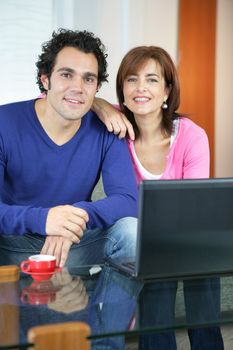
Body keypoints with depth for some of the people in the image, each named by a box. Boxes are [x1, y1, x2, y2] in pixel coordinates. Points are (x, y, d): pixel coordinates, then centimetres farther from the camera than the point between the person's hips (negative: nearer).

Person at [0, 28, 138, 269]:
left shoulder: (105, 131, -5)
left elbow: (128, 200, -13)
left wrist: (78, 214, -34)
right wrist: (41, 218, -41)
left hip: (77, 245, 4)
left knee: (131, 230, -22)